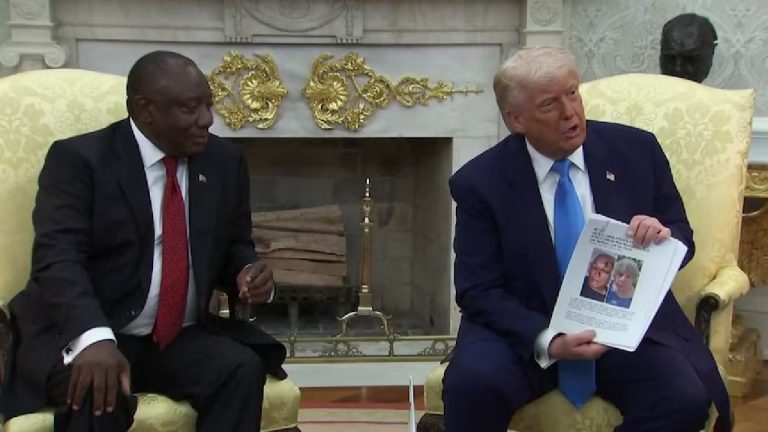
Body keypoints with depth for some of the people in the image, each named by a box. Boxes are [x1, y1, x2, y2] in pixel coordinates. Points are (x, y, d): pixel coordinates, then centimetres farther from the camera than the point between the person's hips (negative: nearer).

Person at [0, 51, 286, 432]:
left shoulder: (225, 161, 8)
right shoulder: (78, 158, -8)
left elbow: (234, 248, 17)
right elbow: (59, 259, -19)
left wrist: (248, 273, -9)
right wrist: (94, 337, -37)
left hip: (183, 340, 4)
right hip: (83, 335, -4)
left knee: (242, 369, -25)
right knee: (95, 393, -36)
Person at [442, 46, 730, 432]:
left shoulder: (636, 150, 0)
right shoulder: (480, 182, -7)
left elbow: (683, 238, 9)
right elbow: (479, 291, -7)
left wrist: (664, 237, -17)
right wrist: (548, 341, -24)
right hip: (527, 331, -2)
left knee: (686, 399, -25)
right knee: (472, 382, -31)